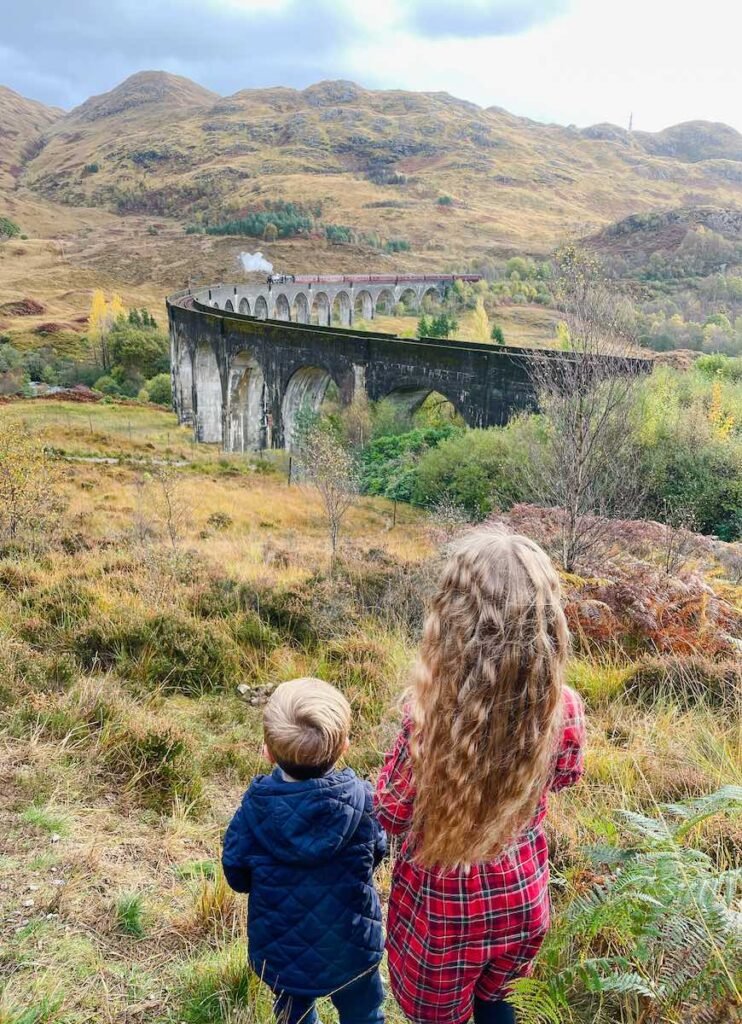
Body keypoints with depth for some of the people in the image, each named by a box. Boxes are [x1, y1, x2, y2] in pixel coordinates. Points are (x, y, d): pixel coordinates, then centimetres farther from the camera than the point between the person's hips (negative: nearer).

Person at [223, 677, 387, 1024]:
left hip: (281, 949, 1)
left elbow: (237, 876, -10)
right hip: (351, 944, 0)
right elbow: (376, 853, -4)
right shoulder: (360, 799, -23)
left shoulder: (256, 806, -23)